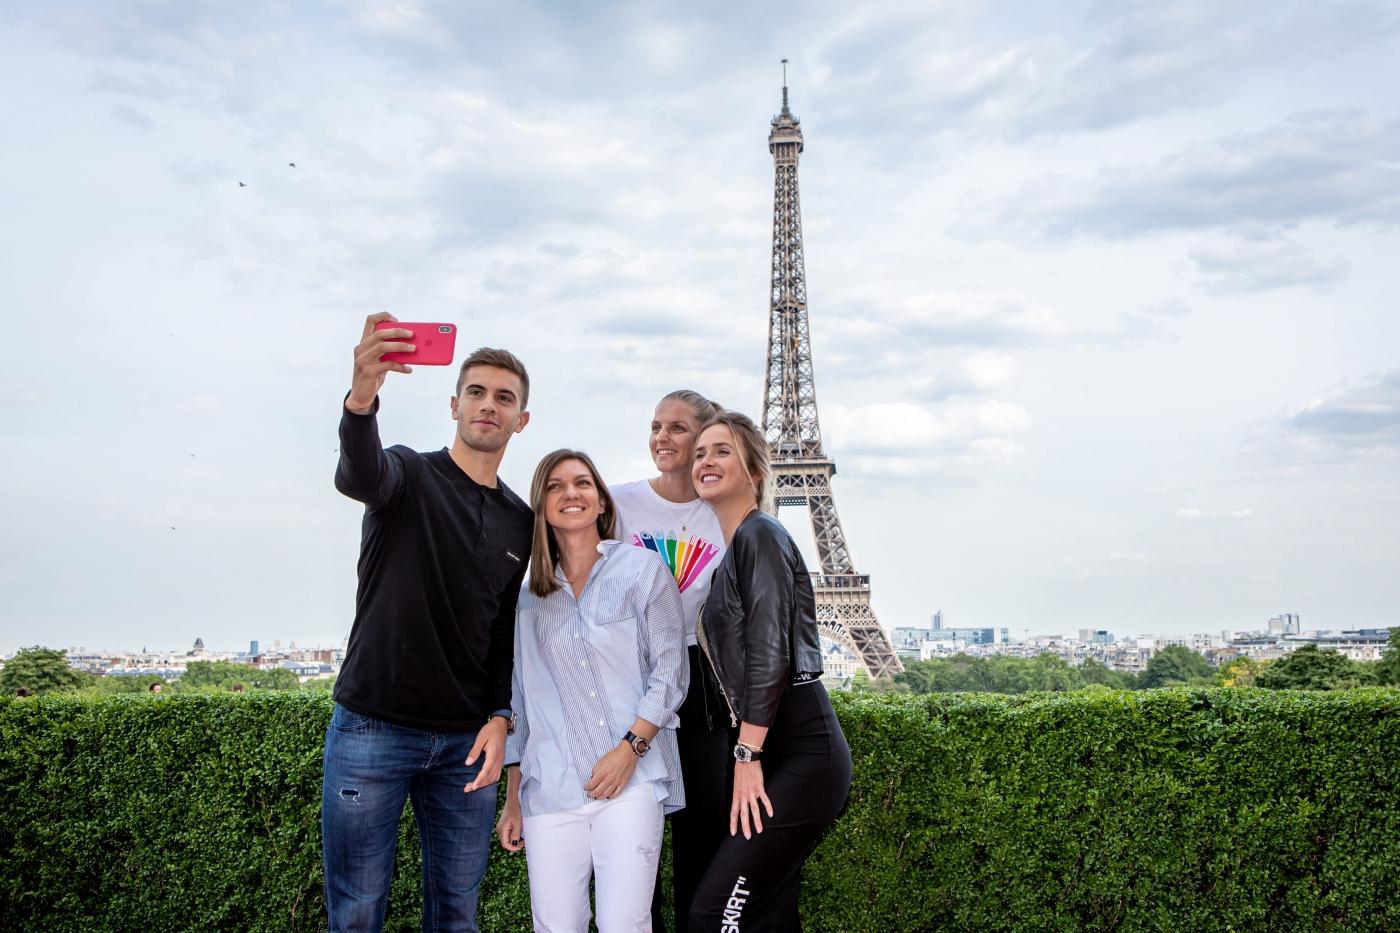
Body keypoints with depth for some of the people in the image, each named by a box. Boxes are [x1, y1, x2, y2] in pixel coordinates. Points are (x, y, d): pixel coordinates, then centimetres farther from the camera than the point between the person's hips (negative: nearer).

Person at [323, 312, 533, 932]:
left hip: (466, 741, 4)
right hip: (373, 729, -3)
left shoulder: (521, 524, 11)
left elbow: (508, 634, 12)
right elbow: (357, 474, -27)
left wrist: (500, 718, -4)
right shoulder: (409, 476, -2)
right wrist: (361, 397, -48)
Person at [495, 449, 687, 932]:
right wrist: (512, 798, 14)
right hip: (549, 790, 3)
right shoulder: (528, 596, 14)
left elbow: (670, 671, 0)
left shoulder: (643, 570, 4)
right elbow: (518, 700, 16)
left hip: (632, 781, -3)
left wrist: (630, 748, -11)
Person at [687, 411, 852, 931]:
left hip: (802, 758, -9)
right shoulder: (733, 549, 18)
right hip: (777, 756, 9)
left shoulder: (760, 535, -9)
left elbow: (770, 654, -17)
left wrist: (747, 755, -17)